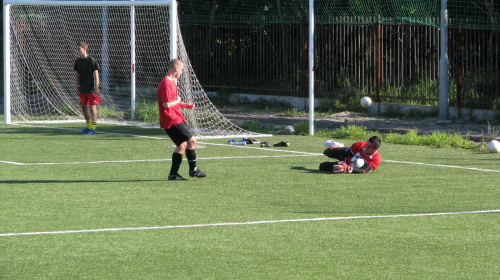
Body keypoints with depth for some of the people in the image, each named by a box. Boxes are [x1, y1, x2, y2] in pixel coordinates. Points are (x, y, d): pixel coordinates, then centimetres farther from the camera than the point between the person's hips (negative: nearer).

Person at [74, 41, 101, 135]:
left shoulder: (92, 60, -11)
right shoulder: (78, 61, 8)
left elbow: (96, 74, -10)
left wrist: (96, 88, -14)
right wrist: (77, 87, 14)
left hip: (91, 88, -7)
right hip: (82, 89, 7)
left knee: (92, 107, -7)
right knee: (84, 107, 13)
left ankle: (93, 128, -5)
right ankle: (88, 126, 25)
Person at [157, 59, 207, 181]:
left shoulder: (171, 82, 17)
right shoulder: (166, 83, -18)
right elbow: (167, 104, -24)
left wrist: (186, 105, 19)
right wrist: (178, 101, -8)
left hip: (177, 119, 11)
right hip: (172, 120, -11)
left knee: (182, 145, 11)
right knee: (191, 140, -9)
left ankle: (173, 174, 16)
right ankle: (193, 170, 0)